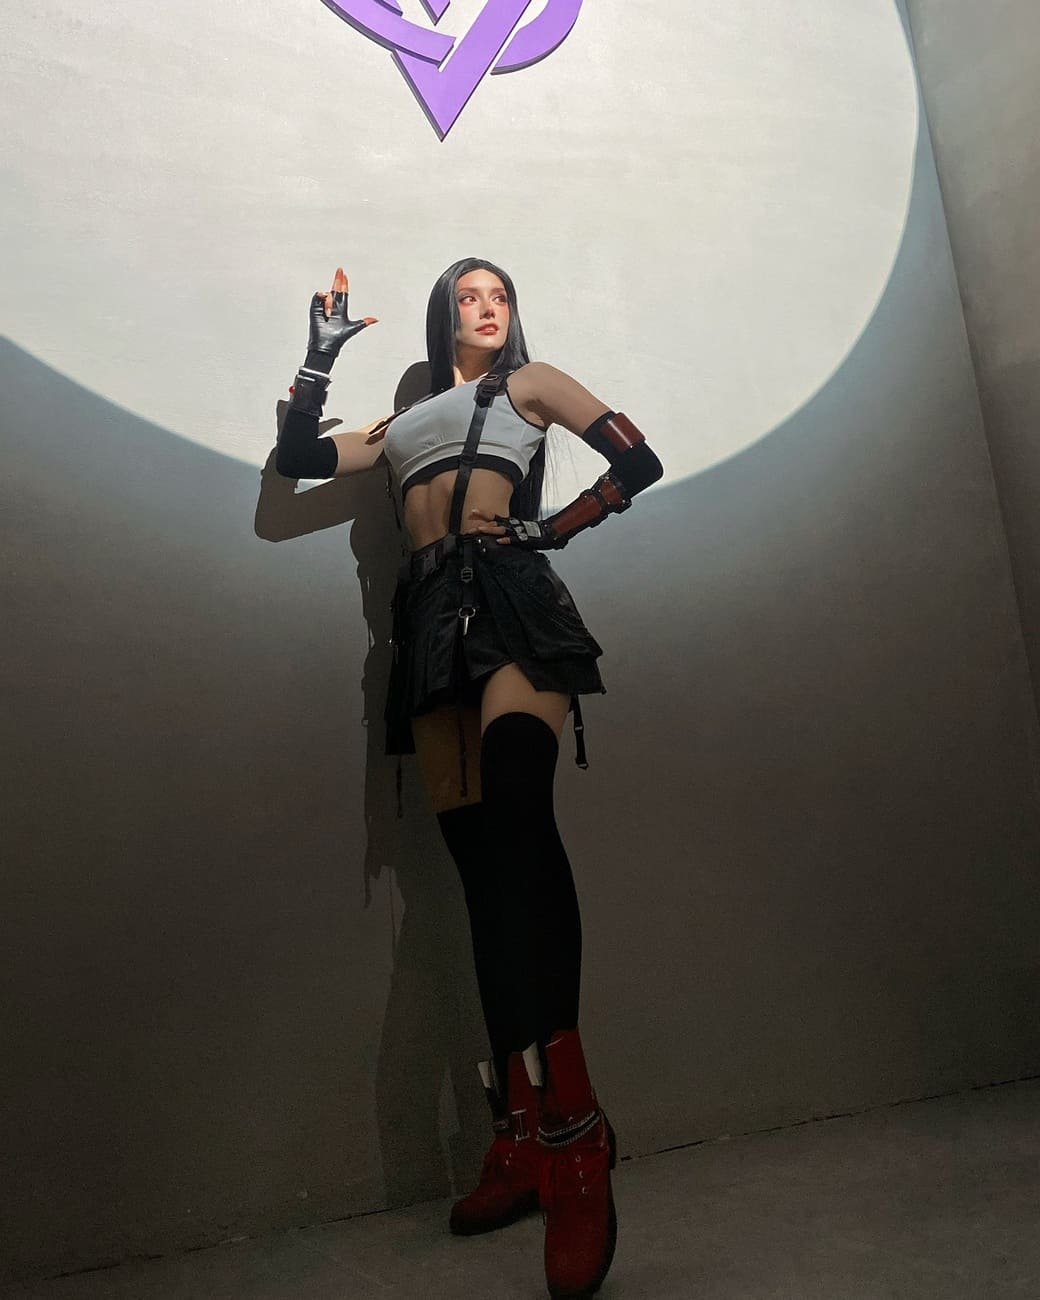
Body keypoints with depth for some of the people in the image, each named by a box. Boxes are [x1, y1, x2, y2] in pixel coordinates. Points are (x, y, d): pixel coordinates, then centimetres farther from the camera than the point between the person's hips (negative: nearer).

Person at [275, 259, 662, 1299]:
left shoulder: (529, 384, 20)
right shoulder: (404, 423, 32)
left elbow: (637, 461, 12)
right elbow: (297, 458, 25)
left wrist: (551, 529, 6)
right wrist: (321, 354, 19)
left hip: (511, 597, -4)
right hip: (431, 620, 4)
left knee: (514, 816, -28)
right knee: (481, 858, -3)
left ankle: (569, 1129, -30)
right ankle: (525, 1142, 0)